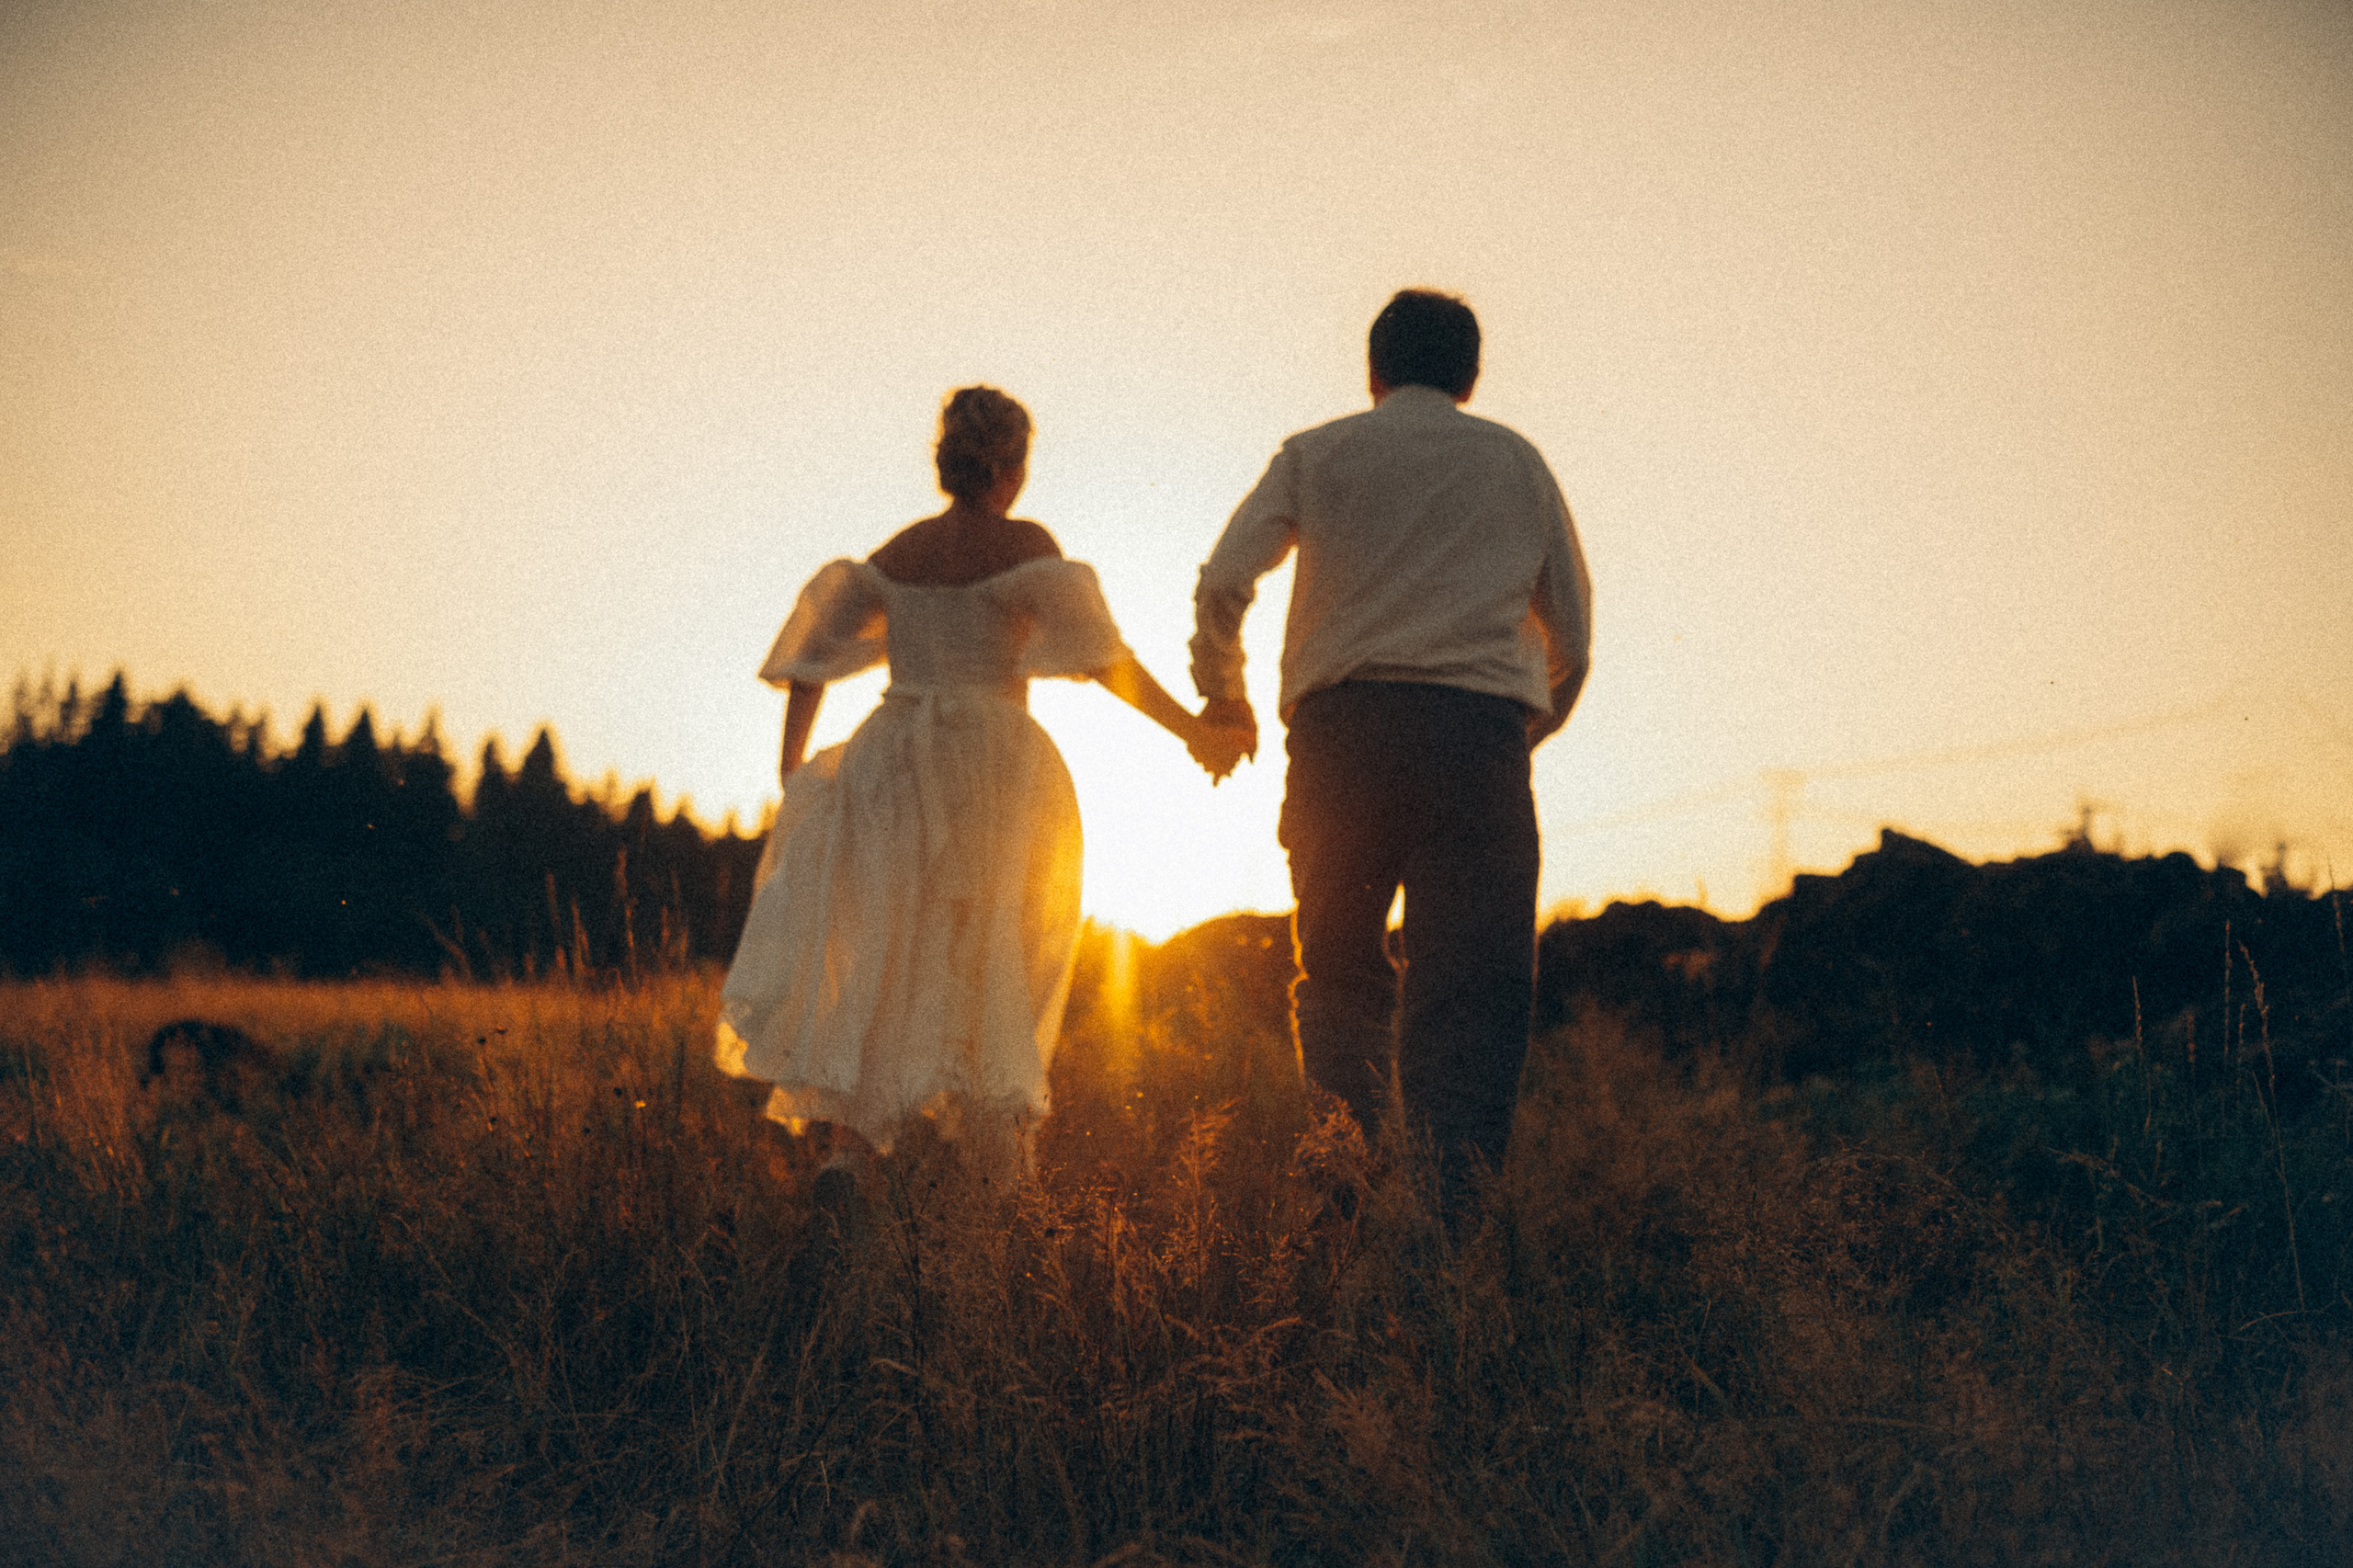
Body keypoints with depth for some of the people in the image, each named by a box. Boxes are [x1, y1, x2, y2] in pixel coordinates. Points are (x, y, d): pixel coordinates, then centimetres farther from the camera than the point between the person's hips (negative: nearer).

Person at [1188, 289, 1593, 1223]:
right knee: (1472, 989, -3)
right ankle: (1453, 1221, -15)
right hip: (1478, 726, 0)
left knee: (1339, 979, 11)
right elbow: (1572, 636, 19)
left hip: (1342, 726, 0)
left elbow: (1221, 585, 2)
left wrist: (1225, 699, 17)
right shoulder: (1516, 461, 20)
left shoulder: (1316, 453, 15)